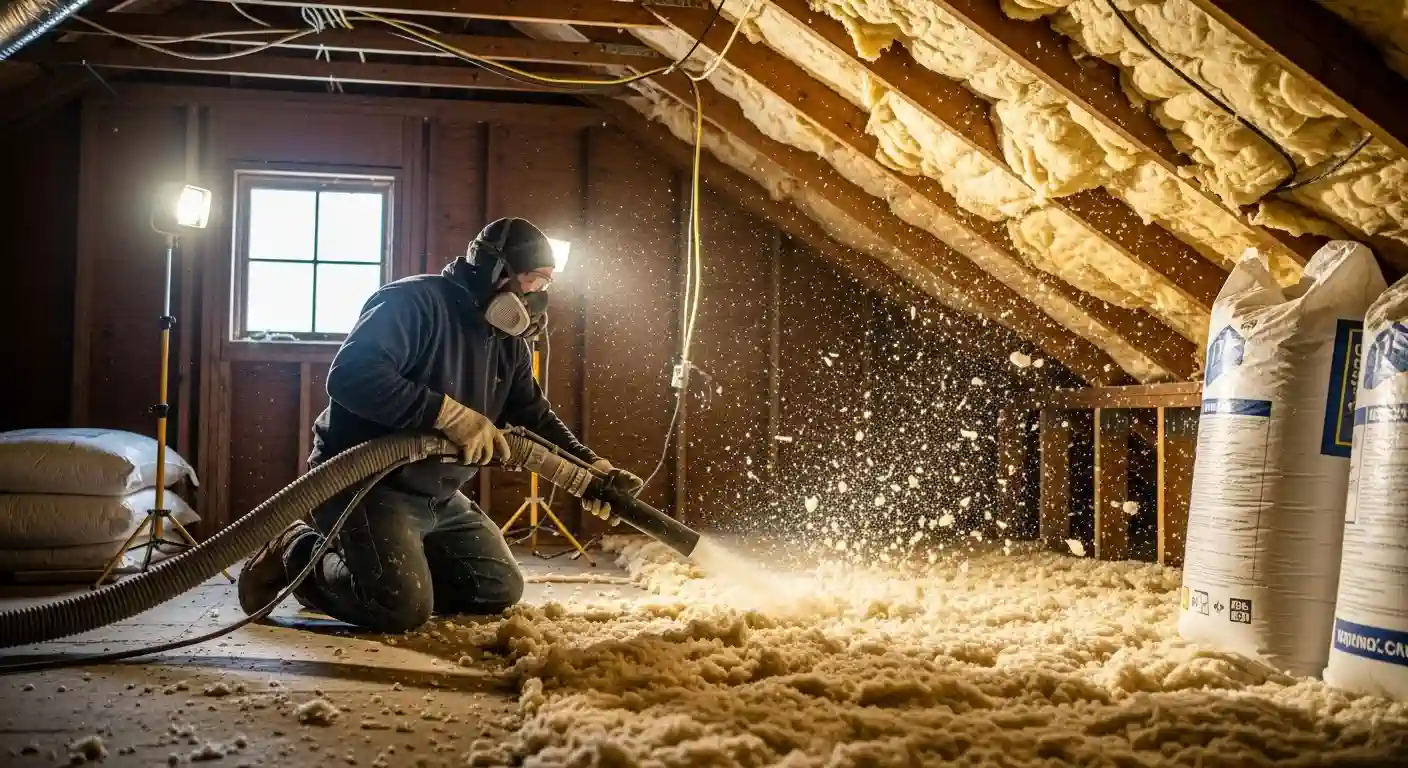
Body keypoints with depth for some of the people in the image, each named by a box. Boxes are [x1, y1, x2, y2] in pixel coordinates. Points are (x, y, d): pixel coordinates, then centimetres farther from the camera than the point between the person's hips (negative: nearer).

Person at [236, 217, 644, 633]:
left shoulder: (509, 342, 8)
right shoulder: (414, 301, -19)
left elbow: (534, 414, 9)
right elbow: (349, 376, -31)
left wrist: (593, 469, -7)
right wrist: (450, 413, -33)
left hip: (439, 498, 9)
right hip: (366, 484, -9)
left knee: (500, 590, 7)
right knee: (404, 607, -23)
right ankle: (297, 555, 3)